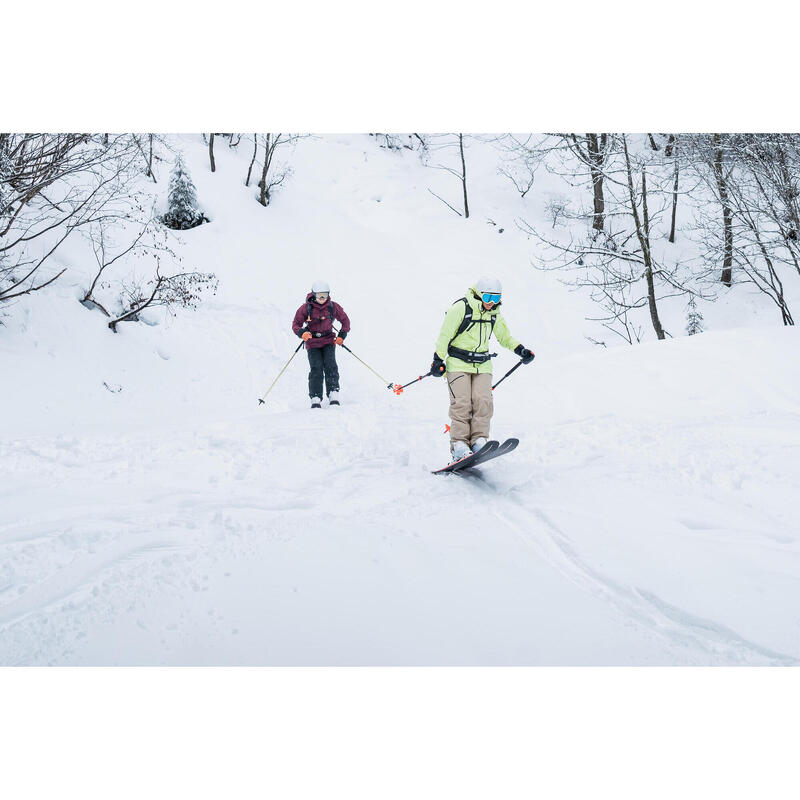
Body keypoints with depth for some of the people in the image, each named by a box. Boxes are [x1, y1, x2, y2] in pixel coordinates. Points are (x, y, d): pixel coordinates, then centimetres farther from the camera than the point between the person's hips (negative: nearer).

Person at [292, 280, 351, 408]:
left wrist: (341, 336, -1)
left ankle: (333, 397, -17)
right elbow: (296, 324, -2)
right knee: (316, 369, -15)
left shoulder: (333, 307, -1)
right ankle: (315, 399, -15)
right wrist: (302, 333, -23)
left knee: (330, 366, -17)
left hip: (328, 341, 1)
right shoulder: (306, 308, -6)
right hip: (312, 343, -1)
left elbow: (345, 320, 12)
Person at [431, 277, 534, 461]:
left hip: (482, 365, 4)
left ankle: (479, 442, -15)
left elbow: (504, 337, 20)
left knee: (483, 401, -14)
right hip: (458, 363, -4)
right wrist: (438, 359, -9)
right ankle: (459, 445, -15)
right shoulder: (461, 308, -11)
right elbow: (445, 334, -6)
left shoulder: (495, 313, 6)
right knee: (461, 403, -15)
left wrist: (520, 350, 4)